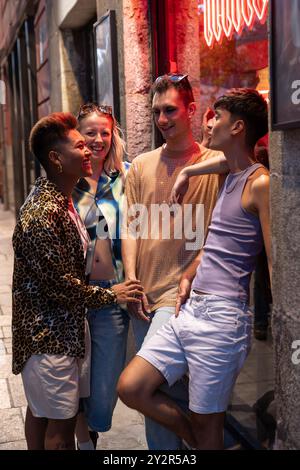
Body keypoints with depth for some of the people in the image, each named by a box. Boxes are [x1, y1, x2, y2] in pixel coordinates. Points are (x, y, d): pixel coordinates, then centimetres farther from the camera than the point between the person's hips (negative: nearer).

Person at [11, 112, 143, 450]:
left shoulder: (60, 200, 8)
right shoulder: (42, 214, -24)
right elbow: (59, 283, -23)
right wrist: (109, 296, -11)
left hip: (62, 328, 10)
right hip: (47, 335, -10)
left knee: (40, 413, 22)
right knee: (61, 424, 2)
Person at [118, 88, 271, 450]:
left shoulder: (260, 183, -10)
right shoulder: (227, 178, 17)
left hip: (223, 317, -8)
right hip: (190, 309, 9)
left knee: (206, 425, 4)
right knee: (131, 388, 5)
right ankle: (197, 441, 24)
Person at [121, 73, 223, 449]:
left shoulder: (213, 165, -3)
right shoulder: (141, 165, 11)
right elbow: (131, 227, 7)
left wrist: (189, 278, -15)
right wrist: (131, 280, -2)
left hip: (180, 291, -5)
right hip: (143, 292, 5)